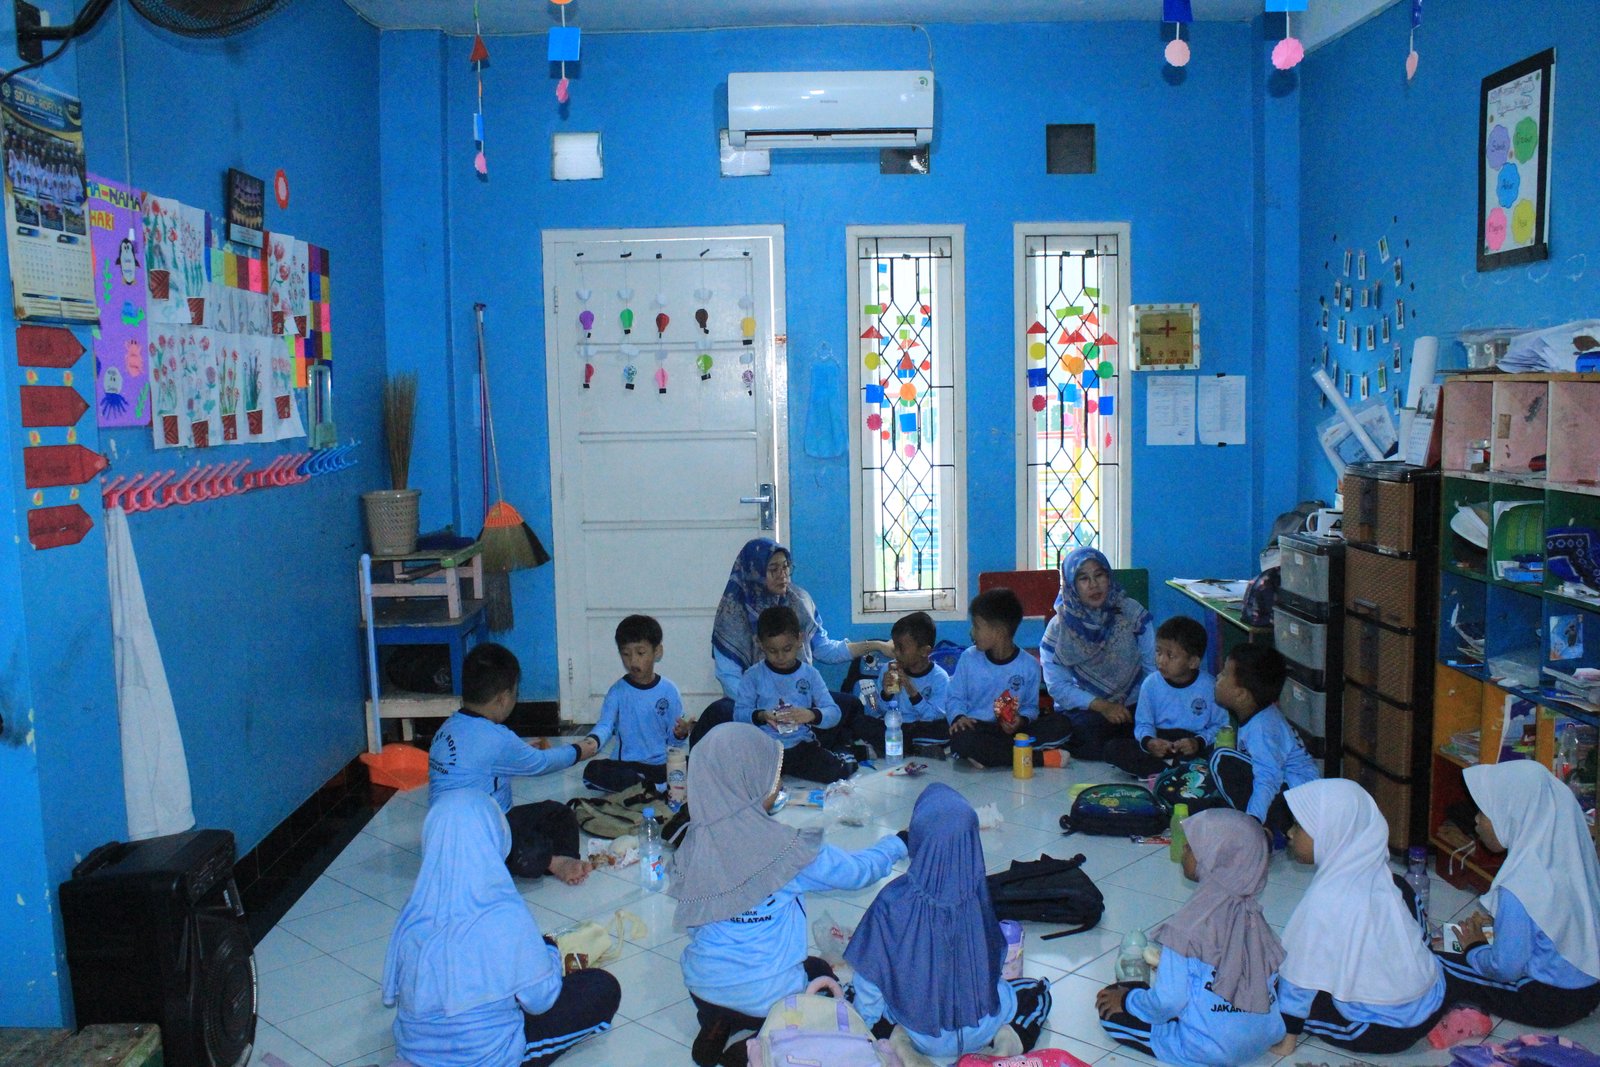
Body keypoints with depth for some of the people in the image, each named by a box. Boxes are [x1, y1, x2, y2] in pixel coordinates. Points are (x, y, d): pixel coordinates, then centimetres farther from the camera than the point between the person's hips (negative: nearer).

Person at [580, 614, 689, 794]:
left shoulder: (668, 690, 3)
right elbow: (605, 725, -12)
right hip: (627, 765, 0)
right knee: (592, 771, -31)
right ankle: (661, 787, -21)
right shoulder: (617, 692, 2)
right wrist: (593, 742, -35)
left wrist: (680, 733, -17)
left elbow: (672, 738, 8)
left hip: (663, 765, 0)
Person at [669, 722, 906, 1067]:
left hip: (702, 986, 6)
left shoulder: (694, 842, -9)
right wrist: (899, 843, 10)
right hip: (764, 995, -6)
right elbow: (857, 871, -8)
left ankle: (717, 1028, 8)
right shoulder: (782, 847, -23)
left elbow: (692, 921, 5)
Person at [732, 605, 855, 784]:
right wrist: (761, 716, -24)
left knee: (839, 771, -21)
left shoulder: (809, 674, 5)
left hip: (802, 744, 1)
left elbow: (834, 713, -2)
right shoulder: (753, 676, 2)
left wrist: (811, 715, -23)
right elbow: (739, 713, -3)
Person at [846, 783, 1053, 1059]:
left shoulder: (893, 903, -26)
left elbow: (870, 977, -15)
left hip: (921, 1038, 0)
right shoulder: (977, 894, -18)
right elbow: (995, 961, -1)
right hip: (981, 1031, 1)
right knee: (1039, 990, 28)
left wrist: (866, 1026, 5)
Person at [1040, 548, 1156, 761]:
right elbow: (1057, 685, -7)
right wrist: (1101, 706, -19)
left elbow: (1155, 667, -2)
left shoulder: (1133, 613, -3)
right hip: (1083, 709, -2)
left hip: (1133, 707, 2)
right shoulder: (1059, 628, -5)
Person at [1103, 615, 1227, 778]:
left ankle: (1154, 770, -25)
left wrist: (1199, 742, -23)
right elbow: (1143, 724, 2)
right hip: (1158, 745, 3)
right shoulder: (1151, 684, -1)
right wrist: (1148, 742, -22)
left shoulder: (1209, 686, -6)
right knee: (1113, 747, -21)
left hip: (1193, 745, -2)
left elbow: (1220, 726, -3)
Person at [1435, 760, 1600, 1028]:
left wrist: (1474, 947, -2)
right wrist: (1497, 920, 10)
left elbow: (1506, 968, -21)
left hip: (1550, 1002, -8)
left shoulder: (1519, 885, -30)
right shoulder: (1565, 854, -6)